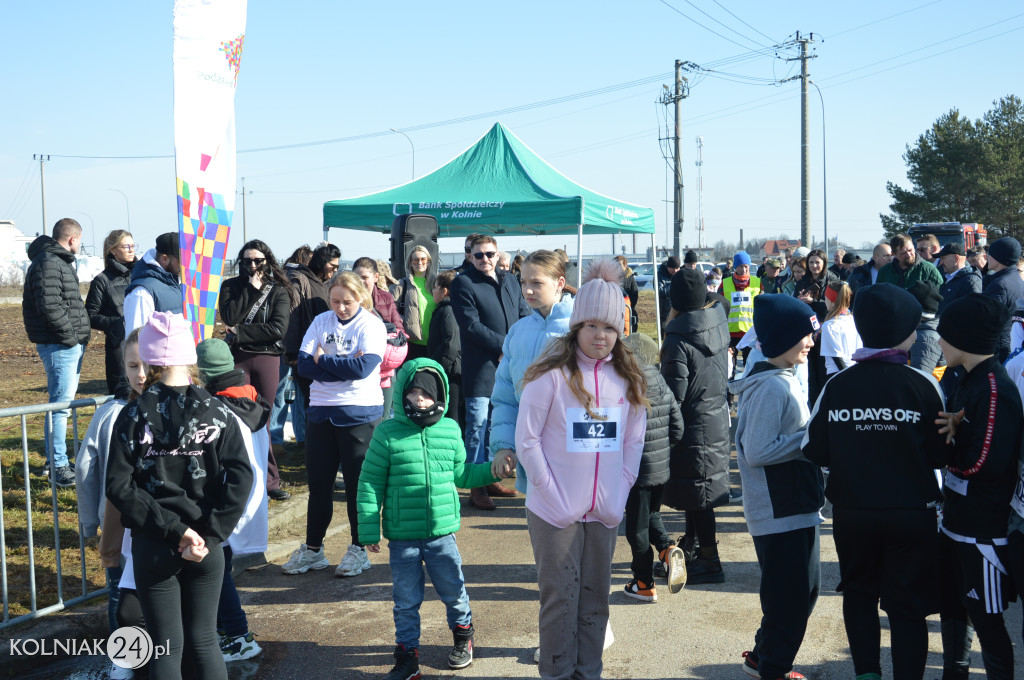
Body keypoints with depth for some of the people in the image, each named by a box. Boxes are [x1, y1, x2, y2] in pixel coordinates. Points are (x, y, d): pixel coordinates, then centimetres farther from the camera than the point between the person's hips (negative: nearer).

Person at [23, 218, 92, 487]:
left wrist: (80, 336, 15)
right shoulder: (48, 264, -14)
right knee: (61, 404, -8)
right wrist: (70, 335, -17)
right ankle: (58, 467, -5)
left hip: (71, 344, 11)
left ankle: (55, 459, 28)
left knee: (62, 402, 18)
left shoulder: (60, 262, 19)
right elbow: (50, 306, -23)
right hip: (59, 346, -11)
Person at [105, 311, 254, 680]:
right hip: (206, 547, 1)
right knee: (204, 640, 15)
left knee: (166, 649, 9)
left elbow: (119, 486, -14)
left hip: (153, 548, -1)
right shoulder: (216, 412, -5)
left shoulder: (135, 416, -7)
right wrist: (211, 535, -14)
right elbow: (240, 477, -15)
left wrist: (172, 529, -14)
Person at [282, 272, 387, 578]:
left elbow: (362, 368, -19)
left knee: (357, 483, 4)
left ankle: (358, 550, 16)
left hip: (359, 414, -4)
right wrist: (344, 367, -14)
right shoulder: (321, 322, 7)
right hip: (321, 411, 4)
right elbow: (303, 364, -3)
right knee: (318, 482, 10)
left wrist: (322, 360, -8)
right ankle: (312, 549, 22)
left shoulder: (372, 326, -5)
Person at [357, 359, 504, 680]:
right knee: (406, 600, 8)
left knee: (453, 590, 14)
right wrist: (369, 530, -6)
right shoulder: (387, 434, -6)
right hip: (402, 536, -2)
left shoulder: (450, 431, 2)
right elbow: (370, 484, -4)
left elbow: (461, 474, 16)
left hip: (442, 533, 2)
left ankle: (463, 634, 40)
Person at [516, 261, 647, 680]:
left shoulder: (627, 379, 4)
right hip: (556, 512, -4)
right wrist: (552, 495, -12)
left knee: (595, 597, 13)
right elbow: (527, 440, -8)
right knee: (560, 597, 4)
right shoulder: (551, 375, -10)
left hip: (604, 512, 4)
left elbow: (634, 442, 10)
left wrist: (619, 494, 1)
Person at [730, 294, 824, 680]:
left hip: (796, 507, 10)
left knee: (804, 590, 19)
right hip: (780, 513, -10)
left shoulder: (781, 380, 12)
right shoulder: (771, 387, -20)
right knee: (790, 597, 1)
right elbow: (757, 450, -24)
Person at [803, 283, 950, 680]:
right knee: (908, 605, 10)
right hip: (912, 513, -2)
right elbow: (940, 455, -6)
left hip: (852, 512, 2)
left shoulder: (837, 386, -7)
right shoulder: (922, 386, -13)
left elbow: (815, 451, -4)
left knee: (859, 591, 21)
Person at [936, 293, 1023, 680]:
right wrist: (951, 429, -9)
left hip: (984, 530, -10)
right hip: (957, 519, 10)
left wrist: (949, 440, -10)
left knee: (986, 619, 1)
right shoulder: (968, 380, 8)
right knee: (952, 606, 21)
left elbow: (985, 462, -26)